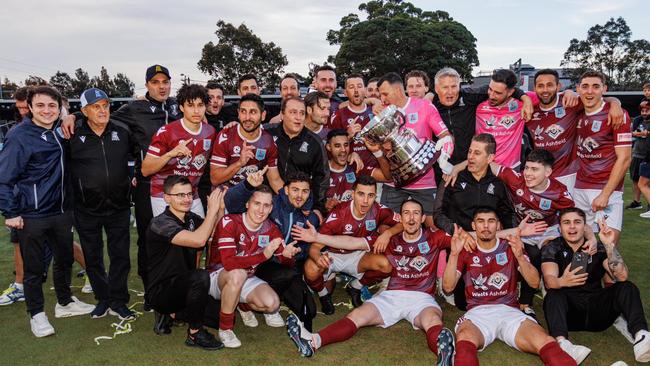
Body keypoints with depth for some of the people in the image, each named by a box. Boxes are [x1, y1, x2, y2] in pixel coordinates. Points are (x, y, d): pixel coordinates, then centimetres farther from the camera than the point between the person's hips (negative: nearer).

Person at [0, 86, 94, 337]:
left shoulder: (59, 132, 4)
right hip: (32, 217, -6)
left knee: (64, 259, 19)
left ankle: (65, 302, 38)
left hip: (62, 211, 7)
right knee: (34, 268, 7)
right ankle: (37, 314, 24)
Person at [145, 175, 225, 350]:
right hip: (161, 291, -8)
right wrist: (212, 209, -22)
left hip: (184, 286, 8)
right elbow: (198, 240, -33)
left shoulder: (191, 218, 5)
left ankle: (172, 313, 12)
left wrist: (220, 208, -9)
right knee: (200, 276, -34)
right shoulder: (159, 223, -19)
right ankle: (195, 334, -15)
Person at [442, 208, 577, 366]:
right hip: (477, 312, -1)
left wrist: (520, 256, -16)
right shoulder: (466, 250, 9)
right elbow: (448, 287, 0)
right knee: (464, 339, -39)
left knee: (545, 342, -31)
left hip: (509, 311, 2)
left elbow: (534, 283, 2)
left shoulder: (510, 247, 12)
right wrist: (454, 254, -14)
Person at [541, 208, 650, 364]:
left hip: (597, 311, 3)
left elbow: (622, 277, -9)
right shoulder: (551, 249, 2)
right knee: (553, 295, -31)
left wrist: (610, 246, -21)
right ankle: (562, 343, -55)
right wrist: (561, 282, -41)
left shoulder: (598, 247, 7)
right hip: (569, 312, -2)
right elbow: (549, 280, -17)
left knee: (627, 288, -17)